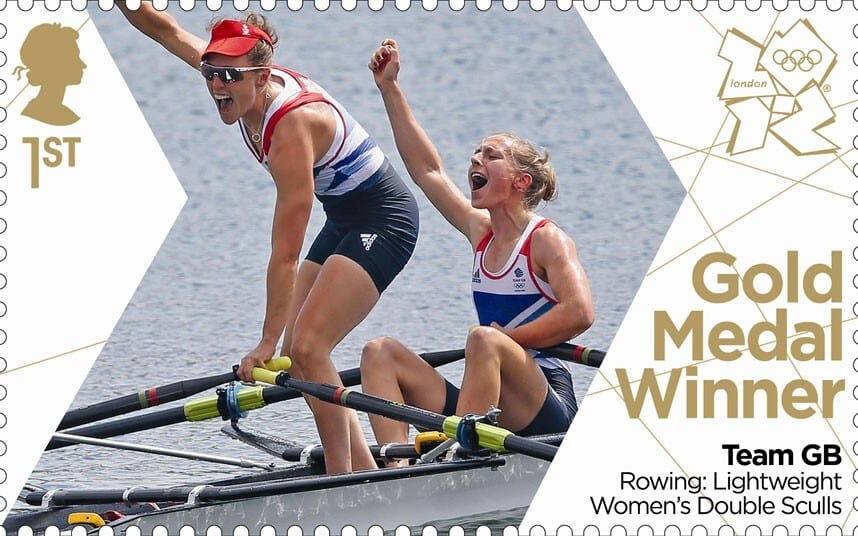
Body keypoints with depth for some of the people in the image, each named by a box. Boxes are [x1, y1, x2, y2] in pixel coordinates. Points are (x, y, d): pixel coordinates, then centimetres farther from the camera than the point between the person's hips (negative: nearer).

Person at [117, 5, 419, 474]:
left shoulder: (292, 128, -32)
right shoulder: (248, 84, -8)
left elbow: (285, 254, -30)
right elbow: (168, 31, 4)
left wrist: (267, 342, -28)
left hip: (382, 223, -10)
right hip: (344, 220, 10)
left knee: (307, 348, -20)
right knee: (295, 353, 3)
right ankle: (367, 475, 9)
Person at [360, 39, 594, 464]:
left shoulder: (547, 240, -5)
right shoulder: (480, 231, 16)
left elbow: (579, 313, -19)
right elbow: (427, 171, 21)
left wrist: (506, 339, -13)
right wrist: (390, 89, 21)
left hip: (546, 410, -7)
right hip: (492, 413, 8)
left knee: (484, 340, -35)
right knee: (381, 354, -5)